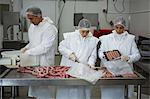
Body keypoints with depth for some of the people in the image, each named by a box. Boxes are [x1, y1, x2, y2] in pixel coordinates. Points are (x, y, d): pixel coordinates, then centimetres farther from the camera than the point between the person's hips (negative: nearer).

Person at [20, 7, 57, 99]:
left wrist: (28, 52, -18)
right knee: (35, 84, 12)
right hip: (34, 61, 8)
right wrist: (26, 47, 3)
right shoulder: (32, 26, 9)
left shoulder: (50, 28, -18)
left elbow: (44, 47, -22)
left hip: (44, 63, -7)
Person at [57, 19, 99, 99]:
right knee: (66, 89, 1)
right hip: (68, 68, -1)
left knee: (81, 90, 1)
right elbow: (61, 47, 4)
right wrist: (70, 53, -11)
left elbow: (93, 55, 6)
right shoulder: (70, 36, 4)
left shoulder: (94, 40, 8)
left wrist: (91, 63, -11)